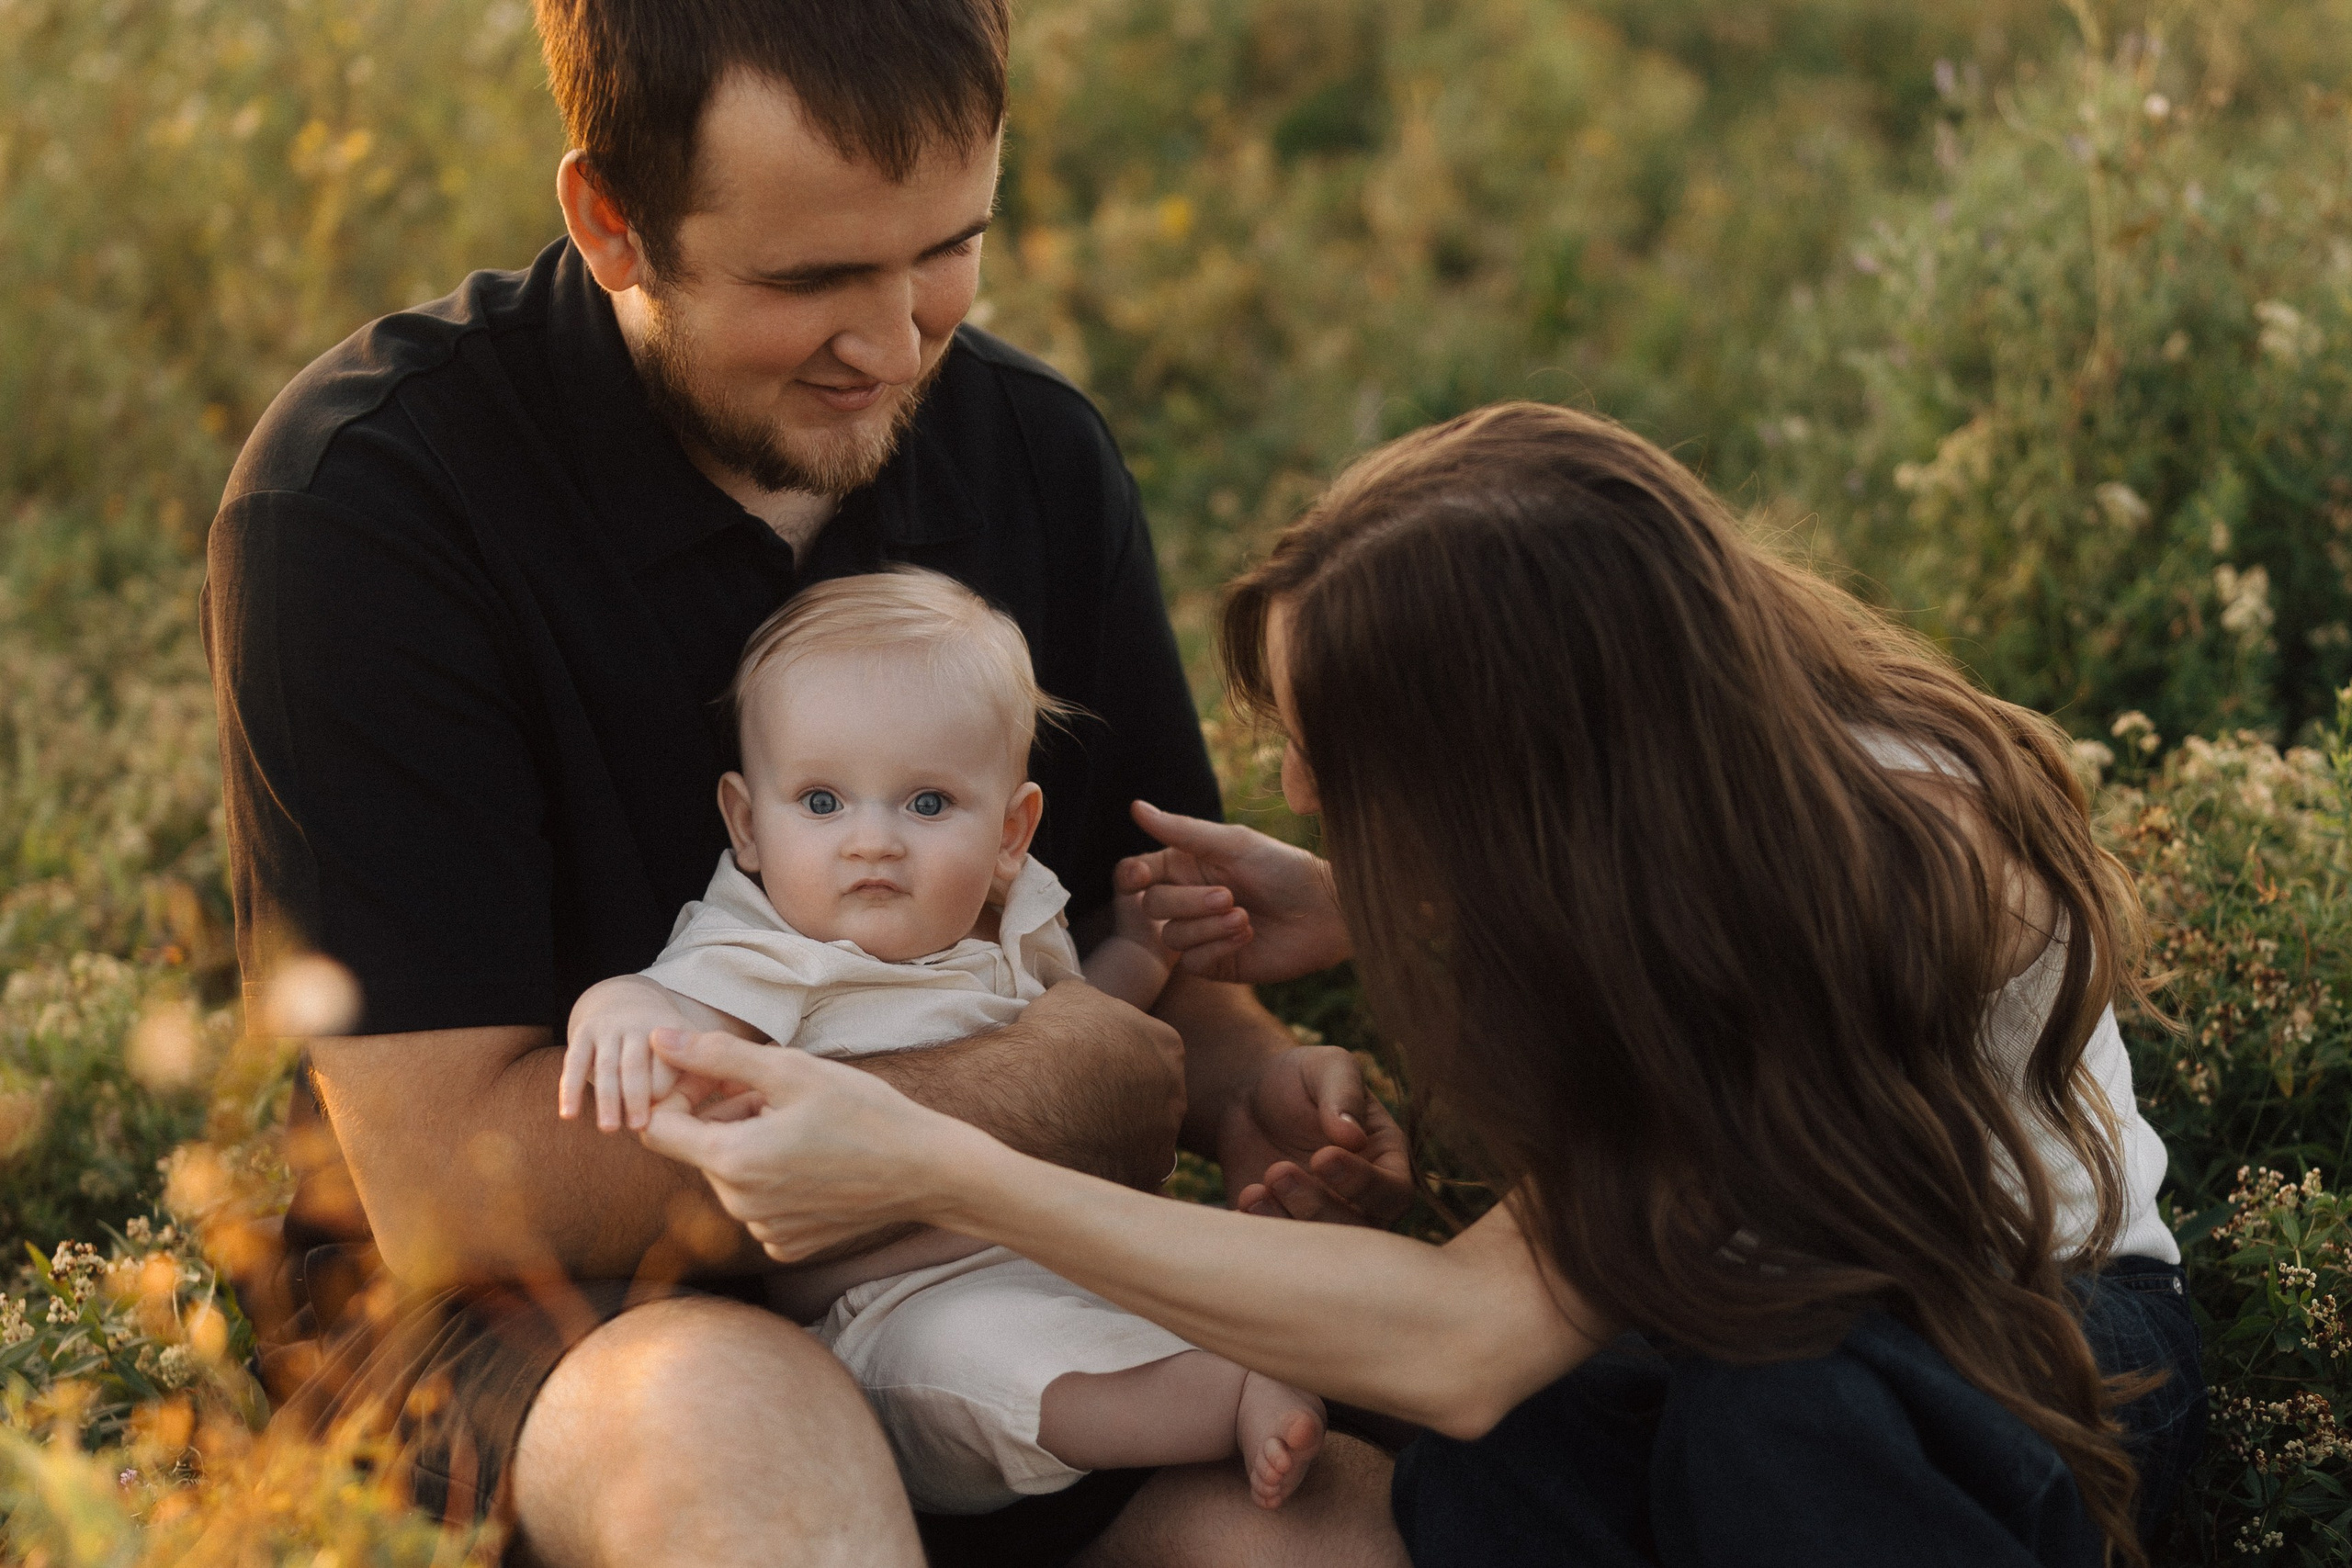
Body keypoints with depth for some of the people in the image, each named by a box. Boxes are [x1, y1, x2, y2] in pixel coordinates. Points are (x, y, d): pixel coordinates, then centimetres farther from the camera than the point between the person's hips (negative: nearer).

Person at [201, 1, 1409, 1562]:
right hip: (516, 1318, -4)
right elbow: (452, 1180, -20)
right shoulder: (361, 496, -16)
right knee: (736, 1422, -39)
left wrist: (1242, 1075, -13)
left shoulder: (1038, 451, 2)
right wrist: (1018, 1090, -19)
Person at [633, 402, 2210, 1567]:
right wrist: (1345, 913, -7)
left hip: (2042, 1343, -5)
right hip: (1746, 1320, 5)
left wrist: (931, 1170, -40)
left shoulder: (1900, 850, -35)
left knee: (1765, 1414, -39)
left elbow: (1459, 1344, -40)